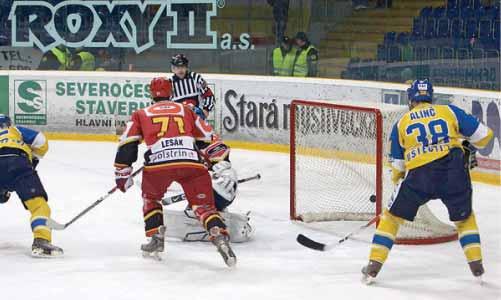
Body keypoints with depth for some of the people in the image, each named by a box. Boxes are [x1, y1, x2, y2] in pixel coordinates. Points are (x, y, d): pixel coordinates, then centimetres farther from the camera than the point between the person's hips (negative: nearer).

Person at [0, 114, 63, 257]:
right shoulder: (17, 131, 33)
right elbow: (40, 141, 17)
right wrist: (33, 159, 31)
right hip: (18, 164, -2)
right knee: (38, 204, -5)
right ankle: (41, 242, -26)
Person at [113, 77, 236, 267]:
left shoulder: (141, 115, 24)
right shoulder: (186, 111, 29)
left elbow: (127, 144, 15)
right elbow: (209, 137, 28)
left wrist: (122, 174, 20)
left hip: (158, 162, -1)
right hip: (192, 162, 1)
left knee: (150, 198, 28)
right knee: (204, 206, 7)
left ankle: (156, 239, 18)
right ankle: (220, 238, -17)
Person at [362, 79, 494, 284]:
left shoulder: (401, 124, 15)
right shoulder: (450, 112, 12)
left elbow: (397, 166, 17)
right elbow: (483, 135, 13)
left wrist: (398, 181, 37)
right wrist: (469, 148, 35)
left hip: (419, 176, -1)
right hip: (455, 173, 1)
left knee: (393, 216, 16)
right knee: (464, 218, 24)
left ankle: (374, 266, 11)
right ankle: (477, 267, 18)